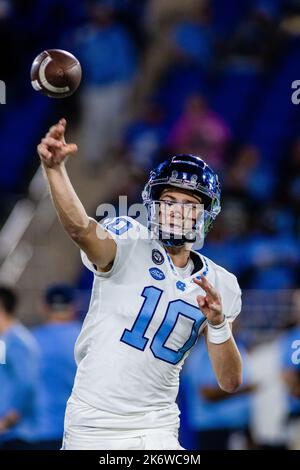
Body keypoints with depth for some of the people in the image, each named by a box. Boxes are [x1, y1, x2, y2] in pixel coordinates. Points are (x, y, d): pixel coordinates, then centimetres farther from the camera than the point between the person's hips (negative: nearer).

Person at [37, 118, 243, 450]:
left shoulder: (219, 286, 4)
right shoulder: (128, 247, -7)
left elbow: (229, 382, 3)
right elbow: (80, 227, -30)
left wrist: (217, 323, -15)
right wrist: (54, 168, -47)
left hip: (158, 430, 3)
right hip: (93, 427, -3)